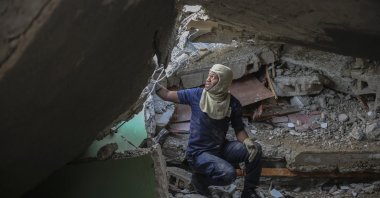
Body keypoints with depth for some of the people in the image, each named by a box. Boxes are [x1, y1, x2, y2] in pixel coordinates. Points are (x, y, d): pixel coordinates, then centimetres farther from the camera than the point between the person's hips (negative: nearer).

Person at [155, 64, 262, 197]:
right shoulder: (197, 95, -9)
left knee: (255, 149, -16)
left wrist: (247, 142, -20)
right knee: (228, 174, -29)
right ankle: (200, 178, 2)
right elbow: (167, 95, -4)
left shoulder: (233, 103, -4)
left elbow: (239, 129, 0)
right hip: (198, 153, -4)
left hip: (220, 148, 4)